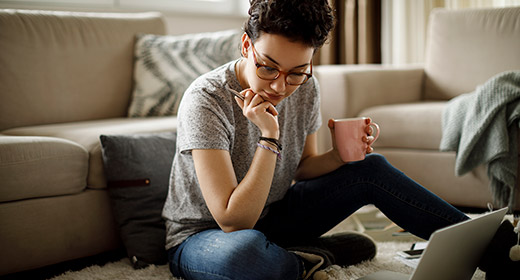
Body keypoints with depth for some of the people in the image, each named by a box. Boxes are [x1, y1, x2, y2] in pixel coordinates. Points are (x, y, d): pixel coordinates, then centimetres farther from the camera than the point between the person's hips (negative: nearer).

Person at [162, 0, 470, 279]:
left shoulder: (305, 88, -8)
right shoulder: (205, 100, -28)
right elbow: (233, 221, -31)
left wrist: (339, 156, -14)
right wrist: (269, 137, -36)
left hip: (269, 217, 6)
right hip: (202, 235, -6)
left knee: (371, 168, -6)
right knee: (245, 250, -42)